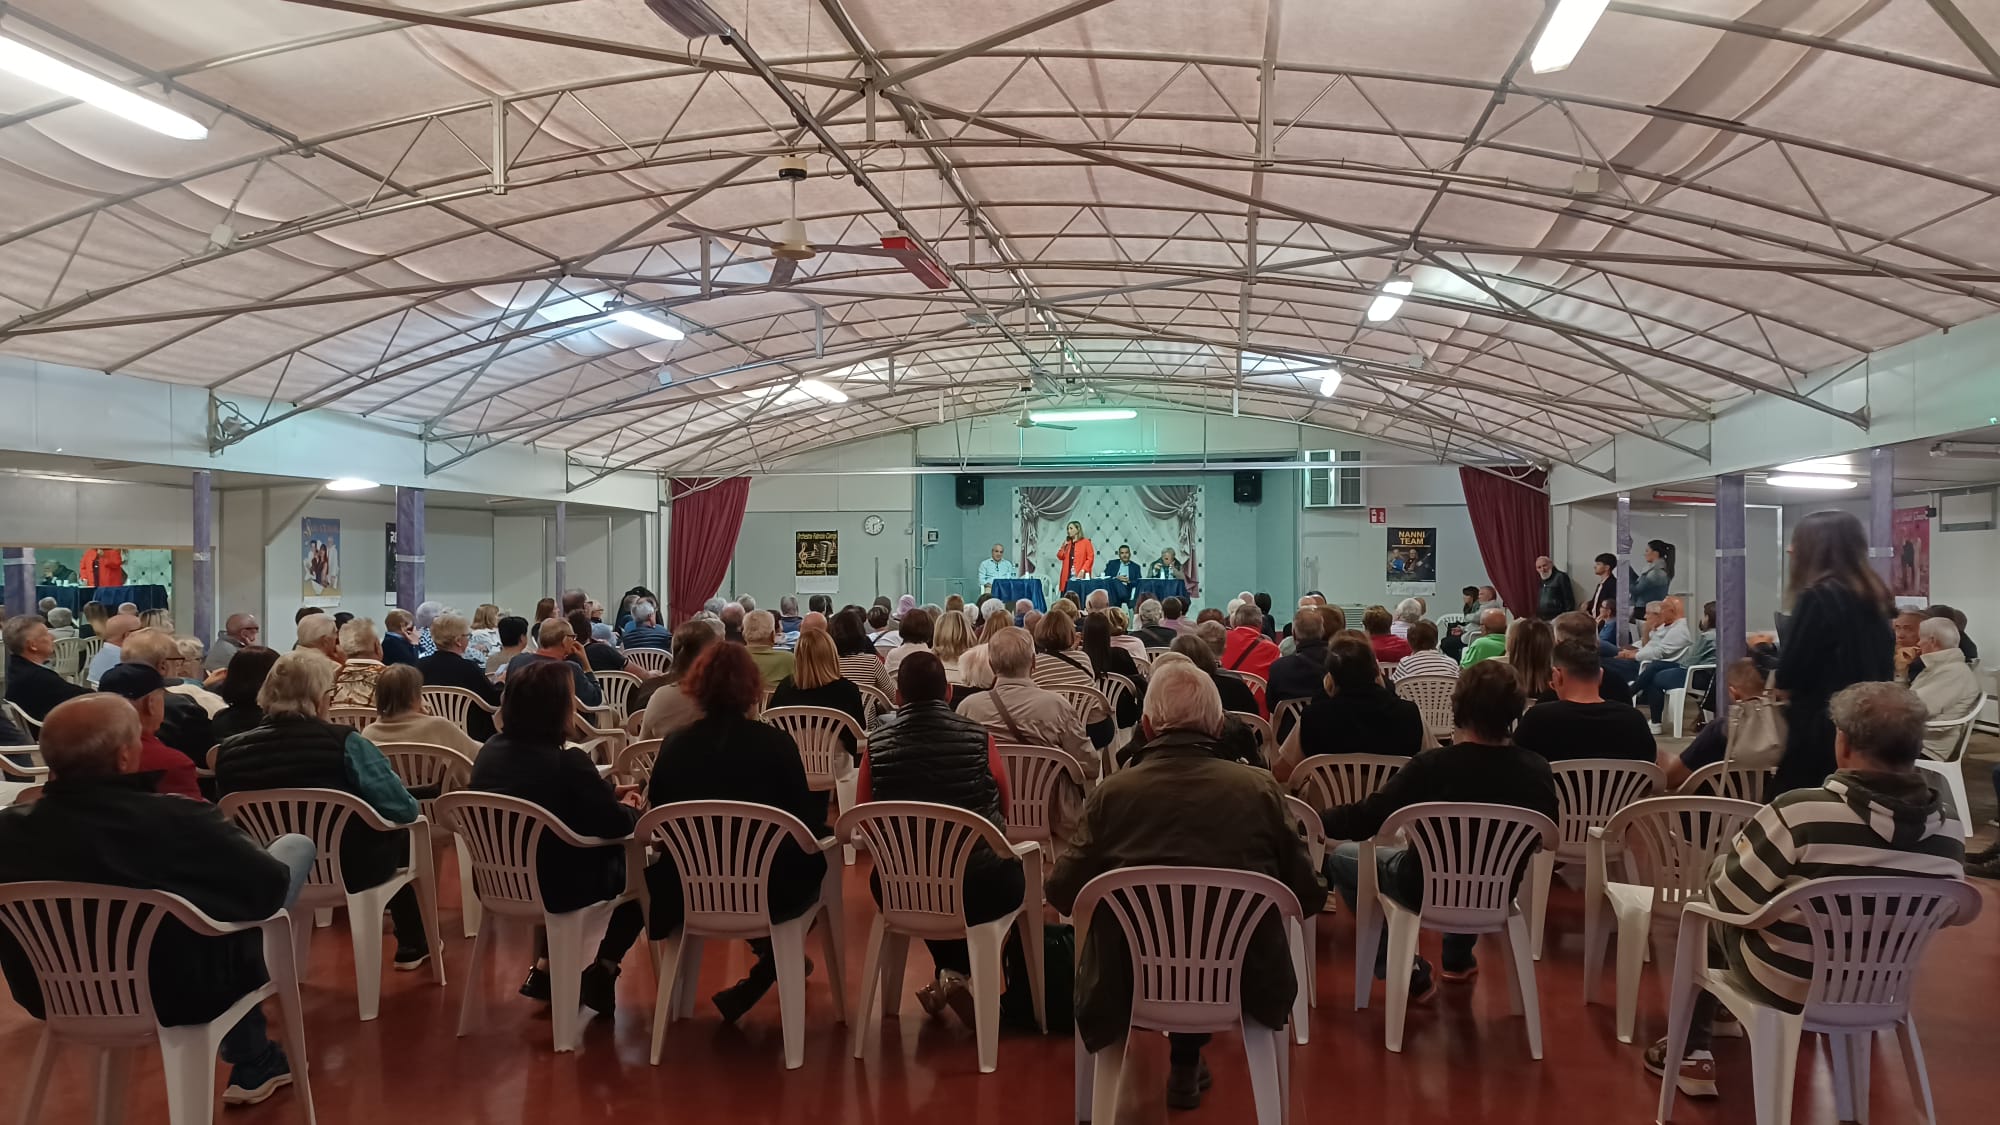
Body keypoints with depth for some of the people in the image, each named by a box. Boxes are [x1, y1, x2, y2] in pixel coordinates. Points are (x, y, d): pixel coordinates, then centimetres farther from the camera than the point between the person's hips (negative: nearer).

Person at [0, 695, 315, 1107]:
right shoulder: (177, 822, -30)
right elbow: (271, 887, -17)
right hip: (180, 994, -5)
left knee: (238, 893, 29)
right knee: (297, 847, 12)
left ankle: (254, 1061, 39)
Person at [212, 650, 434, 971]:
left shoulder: (229, 752, -9)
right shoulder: (343, 743, -21)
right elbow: (403, 810, -20)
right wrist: (416, 808, 4)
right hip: (347, 869, -5)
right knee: (402, 833, 27)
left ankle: (410, 943, 43)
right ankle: (411, 947, 36)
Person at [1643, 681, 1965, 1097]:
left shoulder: (1800, 813, -29)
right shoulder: (1949, 833, -13)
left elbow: (1728, 899, -18)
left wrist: (1723, 863, 4)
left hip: (1784, 985, -5)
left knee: (1708, 892, 24)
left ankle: (1692, 1053, 29)